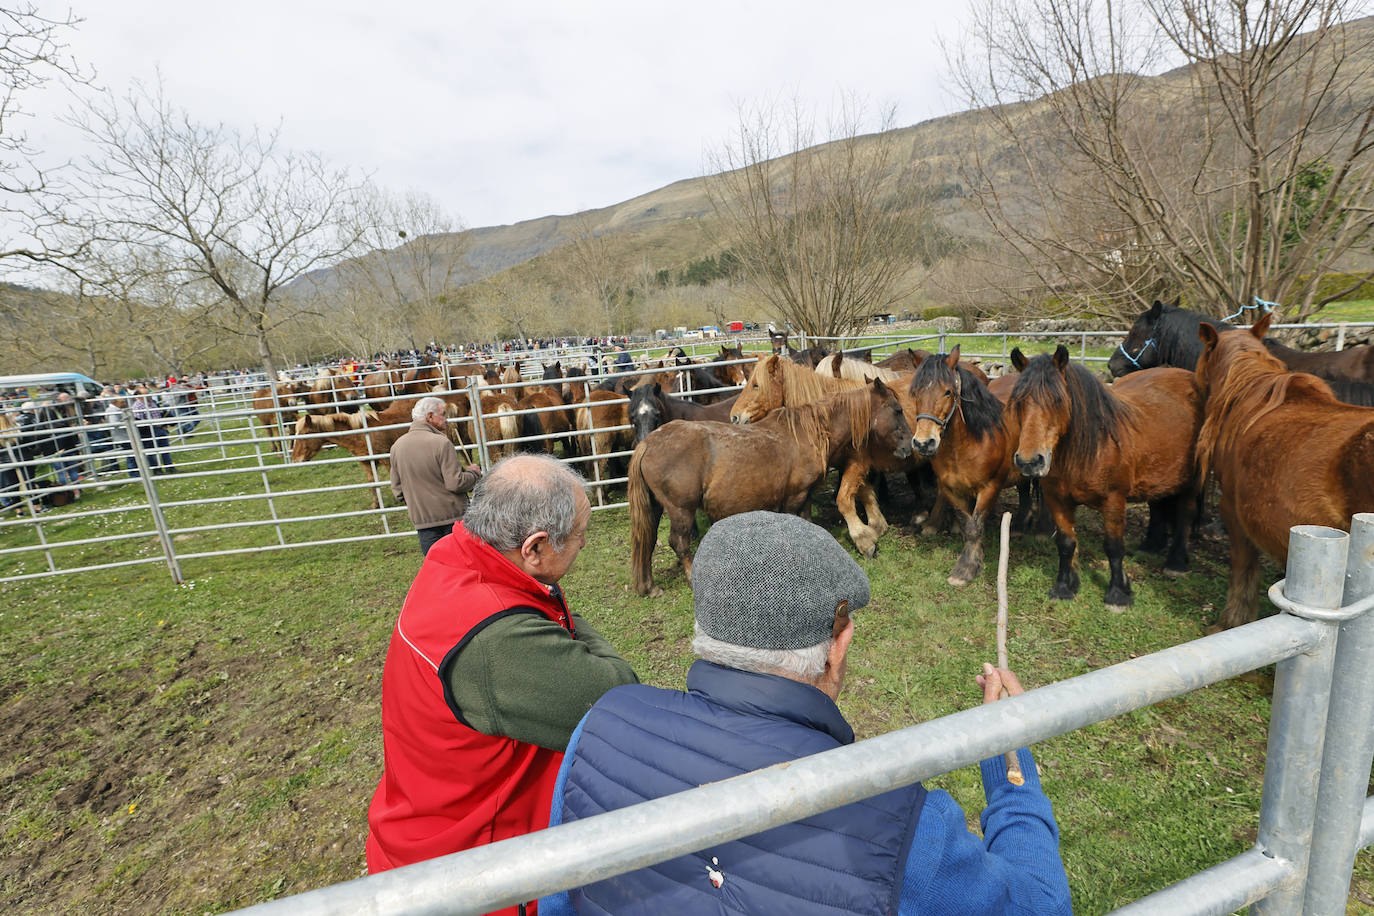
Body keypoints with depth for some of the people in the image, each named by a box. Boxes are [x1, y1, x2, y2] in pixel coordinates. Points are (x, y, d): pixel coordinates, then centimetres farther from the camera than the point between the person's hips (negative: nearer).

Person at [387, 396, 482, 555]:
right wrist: (473, 472, -1)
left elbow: (397, 490, 8)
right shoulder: (441, 443, -16)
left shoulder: (397, 446, 3)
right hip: (454, 518, -5)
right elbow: (456, 483, -20)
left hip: (422, 520, 5)